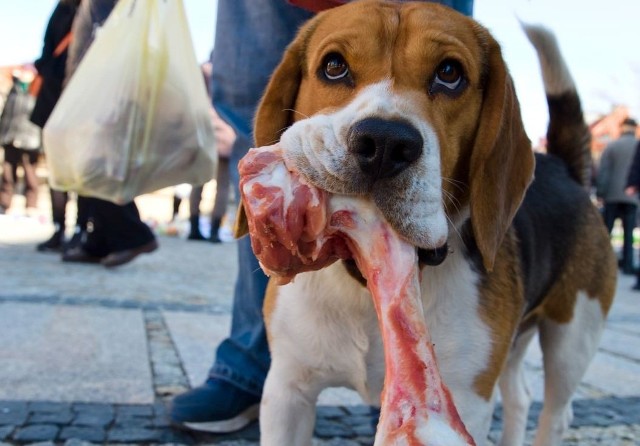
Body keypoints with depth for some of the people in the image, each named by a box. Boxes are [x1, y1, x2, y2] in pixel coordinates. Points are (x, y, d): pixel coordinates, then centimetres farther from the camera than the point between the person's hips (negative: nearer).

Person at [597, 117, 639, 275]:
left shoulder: (611, 146, 0)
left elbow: (603, 172, -4)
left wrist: (600, 193, -2)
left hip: (612, 195, 0)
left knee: (606, 229, 7)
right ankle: (627, 264, 4)